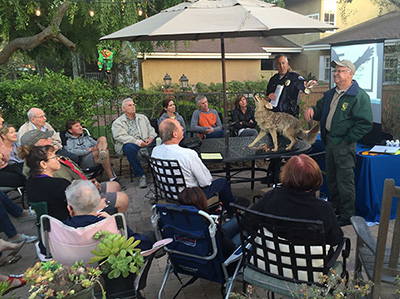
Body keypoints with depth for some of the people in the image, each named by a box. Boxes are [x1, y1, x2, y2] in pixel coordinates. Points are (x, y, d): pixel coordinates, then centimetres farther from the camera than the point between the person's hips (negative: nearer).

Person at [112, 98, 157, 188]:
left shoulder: (143, 118, 25)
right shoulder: (117, 122, 9)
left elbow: (151, 130, 20)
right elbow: (120, 136, -7)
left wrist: (151, 138, -6)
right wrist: (137, 142, -20)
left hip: (145, 143, 3)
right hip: (130, 144, -3)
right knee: (129, 148, -39)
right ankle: (141, 175, -30)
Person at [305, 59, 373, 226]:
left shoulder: (359, 96, -13)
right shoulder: (330, 94, 12)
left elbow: (365, 124, -18)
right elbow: (320, 111, 23)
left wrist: (347, 140, -18)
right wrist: (312, 110, 0)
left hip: (344, 144, -8)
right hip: (329, 141, 8)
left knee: (345, 181, -1)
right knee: (331, 177, 19)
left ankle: (347, 215, 12)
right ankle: (334, 206, 36)